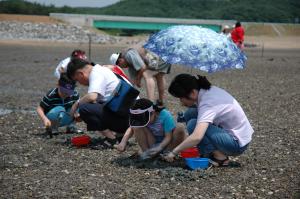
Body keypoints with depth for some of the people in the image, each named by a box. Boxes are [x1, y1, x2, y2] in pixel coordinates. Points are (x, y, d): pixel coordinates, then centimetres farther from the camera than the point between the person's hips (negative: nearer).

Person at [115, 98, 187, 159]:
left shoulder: (165, 115, -25)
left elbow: (168, 136, -24)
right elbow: (131, 128, -8)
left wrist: (159, 148, -39)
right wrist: (123, 142, -25)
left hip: (165, 143, -3)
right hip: (152, 144, 3)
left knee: (180, 129, -31)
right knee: (137, 126, -22)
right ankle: (146, 152, -14)